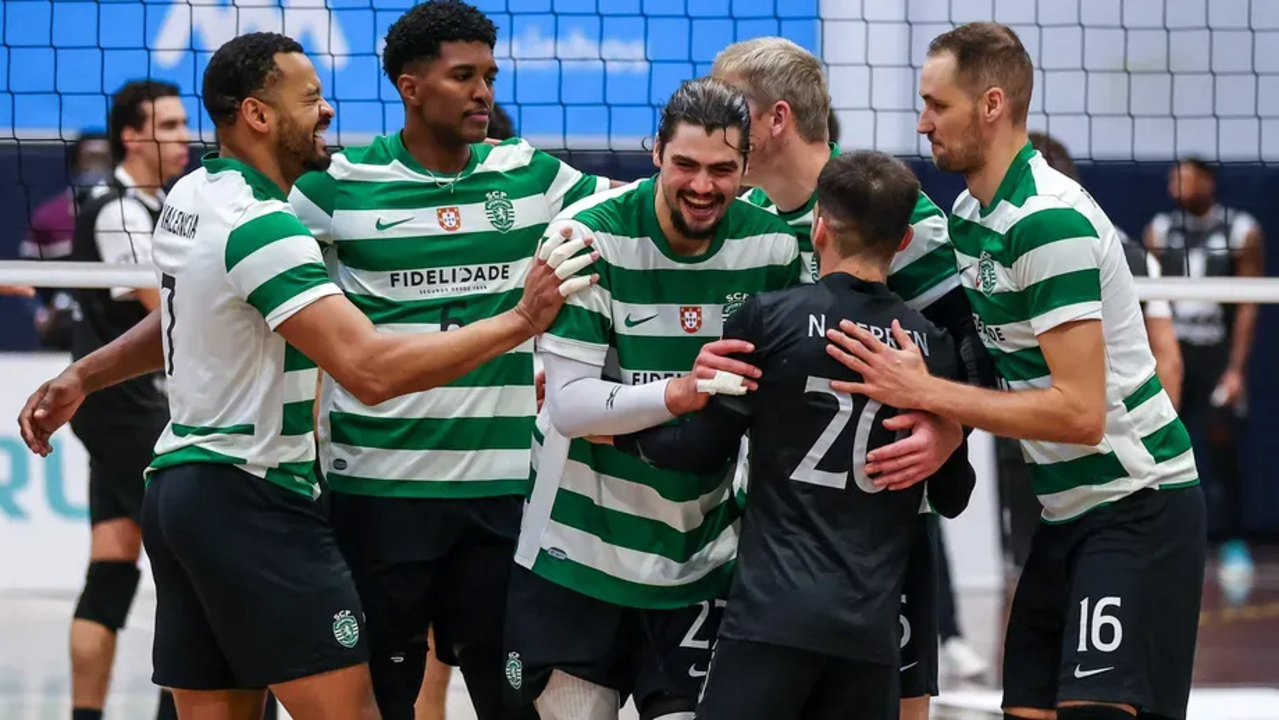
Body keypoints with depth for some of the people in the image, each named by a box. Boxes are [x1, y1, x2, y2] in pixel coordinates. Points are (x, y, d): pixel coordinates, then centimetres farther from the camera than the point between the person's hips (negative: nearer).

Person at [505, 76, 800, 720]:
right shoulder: (590, 236, -13)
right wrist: (679, 393, -34)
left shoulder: (774, 248, -3)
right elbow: (569, 405, -20)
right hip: (579, 550, -2)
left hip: (700, 561, 2)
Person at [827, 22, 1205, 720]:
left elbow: (1081, 412, -24)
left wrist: (924, 392, -21)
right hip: (1065, 509, 9)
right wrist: (938, 429, -3)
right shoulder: (970, 212, 8)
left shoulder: (1050, 223, -20)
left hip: (1138, 508, -9)